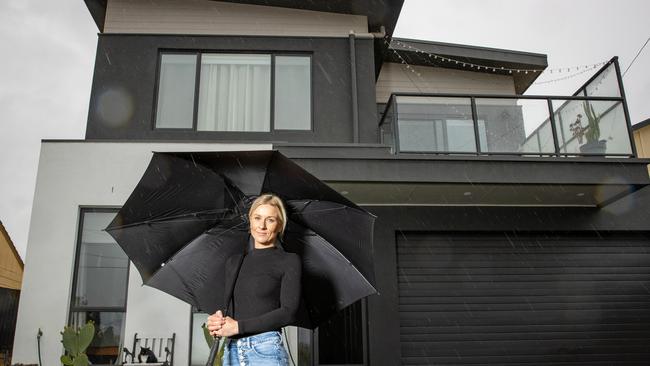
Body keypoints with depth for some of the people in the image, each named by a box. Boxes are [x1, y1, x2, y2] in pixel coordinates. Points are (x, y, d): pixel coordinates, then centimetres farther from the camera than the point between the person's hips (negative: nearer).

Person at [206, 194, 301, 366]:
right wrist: (217, 321, -5)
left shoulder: (289, 261, -1)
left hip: (266, 350, -4)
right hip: (231, 351, 4)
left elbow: (289, 312, -9)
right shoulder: (234, 262, 14)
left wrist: (238, 326, -12)